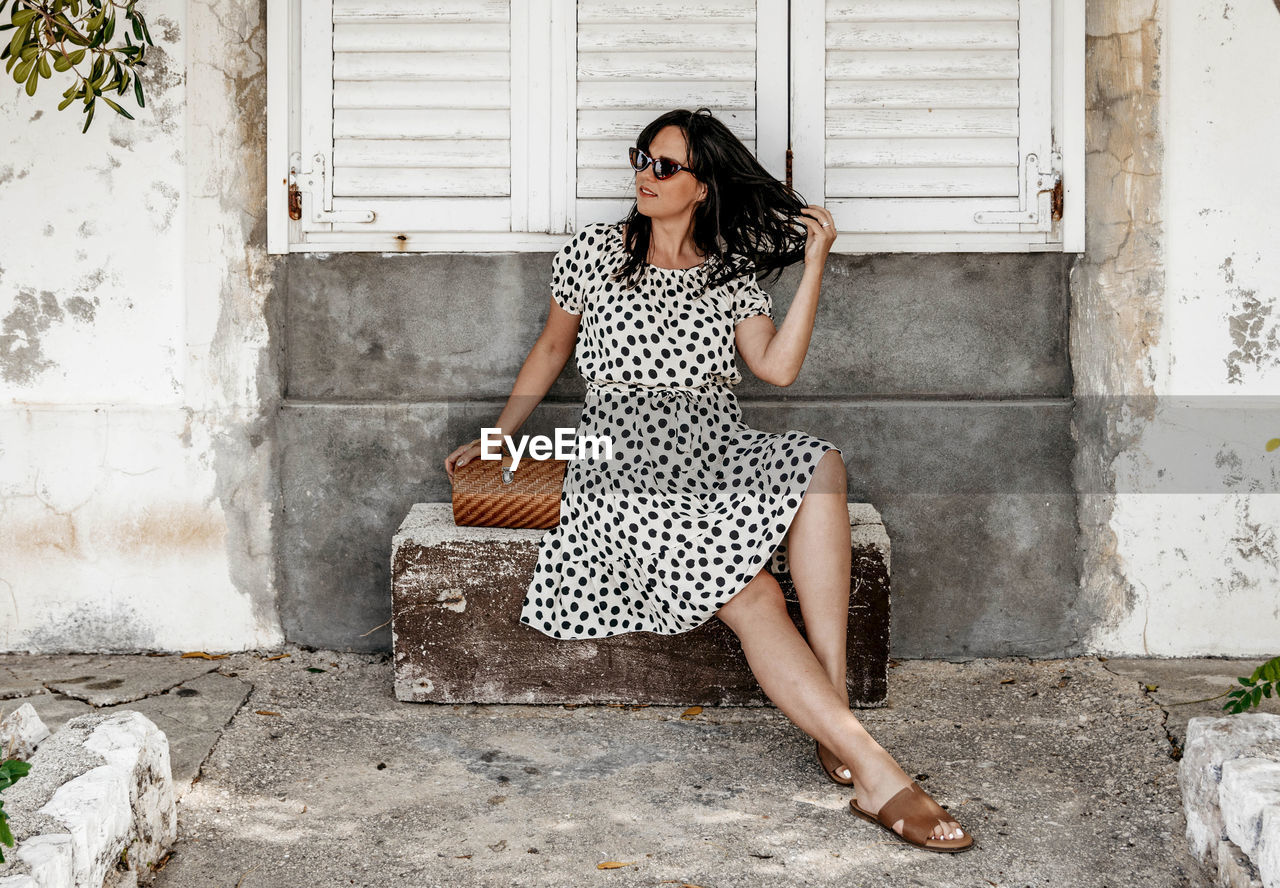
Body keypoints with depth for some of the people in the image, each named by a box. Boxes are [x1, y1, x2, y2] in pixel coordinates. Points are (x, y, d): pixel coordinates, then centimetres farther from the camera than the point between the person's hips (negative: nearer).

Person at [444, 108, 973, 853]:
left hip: (721, 456, 3)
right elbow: (551, 350, 20)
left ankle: (833, 718, -34)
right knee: (750, 595, -30)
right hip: (629, 467, -3)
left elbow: (778, 368, -3)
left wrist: (814, 266, -4)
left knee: (821, 468, -33)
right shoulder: (595, 253, 8)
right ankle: (875, 773, -37)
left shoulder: (733, 271, 11)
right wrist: (495, 439, 20)